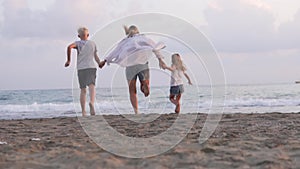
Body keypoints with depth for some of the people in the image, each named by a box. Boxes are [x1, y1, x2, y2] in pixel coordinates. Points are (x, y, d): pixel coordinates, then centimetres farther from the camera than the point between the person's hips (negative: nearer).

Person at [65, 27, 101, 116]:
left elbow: (69, 47, -14)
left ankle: (83, 111, 4)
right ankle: (92, 102, -45)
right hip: (91, 67, 0)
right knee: (92, 86, -17)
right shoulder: (93, 44, 14)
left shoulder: (78, 43, 6)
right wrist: (100, 63, 34)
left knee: (83, 90, 7)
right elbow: (96, 57, 15)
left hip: (81, 68, 0)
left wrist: (68, 60, -7)